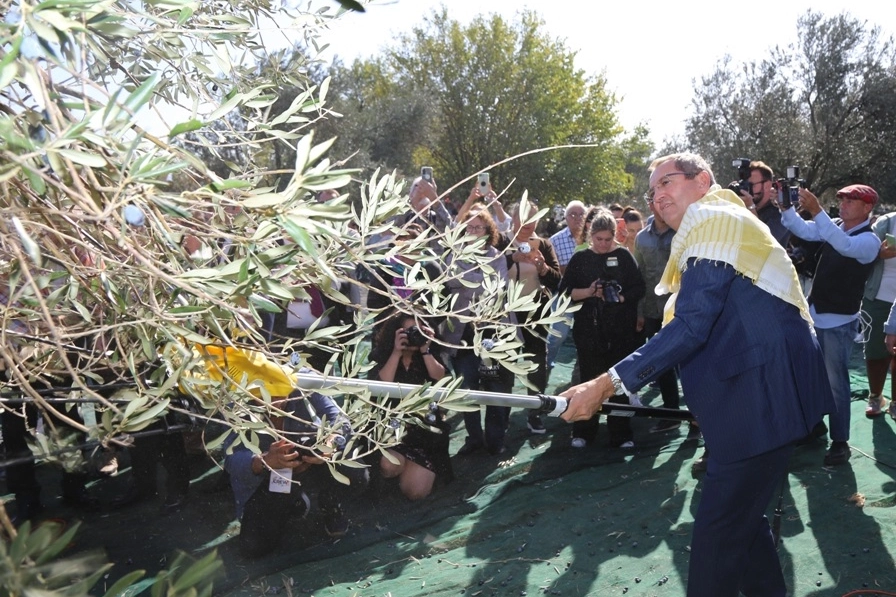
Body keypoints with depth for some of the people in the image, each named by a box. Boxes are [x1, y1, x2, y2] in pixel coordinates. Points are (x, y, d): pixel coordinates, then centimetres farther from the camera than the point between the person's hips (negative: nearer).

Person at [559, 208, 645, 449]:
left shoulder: (623, 256, 5)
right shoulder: (580, 259, 7)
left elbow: (639, 289, 2)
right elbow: (565, 291, 3)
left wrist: (620, 298, -15)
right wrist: (588, 292, -13)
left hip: (621, 330, 0)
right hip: (589, 329, 0)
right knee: (589, 381, 6)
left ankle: (621, 435, 15)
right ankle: (583, 432, 19)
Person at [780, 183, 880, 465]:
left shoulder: (869, 240, -15)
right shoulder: (834, 226, 6)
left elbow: (844, 245, -35)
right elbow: (803, 230, 1)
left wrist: (816, 210, -43)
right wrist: (786, 207, -16)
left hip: (839, 321, -7)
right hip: (815, 313, 7)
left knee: (835, 381, -3)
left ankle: (840, 442, 7)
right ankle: (815, 423, 33)